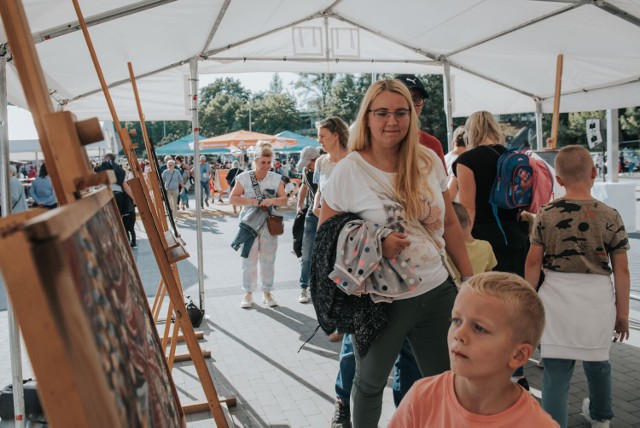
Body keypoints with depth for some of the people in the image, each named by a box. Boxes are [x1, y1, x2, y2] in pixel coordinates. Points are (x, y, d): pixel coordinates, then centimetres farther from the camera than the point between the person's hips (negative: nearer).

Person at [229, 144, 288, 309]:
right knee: (249, 260, 4)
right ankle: (248, 293, 17)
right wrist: (252, 201, -18)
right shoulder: (244, 177, -2)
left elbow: (284, 200, 3)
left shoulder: (276, 178, 4)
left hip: (269, 224, 2)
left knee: (268, 261, 8)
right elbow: (232, 198, -5)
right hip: (250, 224, -2)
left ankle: (267, 292, 21)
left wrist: (273, 200, -19)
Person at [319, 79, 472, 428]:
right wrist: (374, 246, -20)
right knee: (370, 383, 17)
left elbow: (450, 224, 9)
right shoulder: (348, 171, -12)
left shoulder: (429, 162, 0)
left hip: (437, 291, 4)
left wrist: (469, 279, 10)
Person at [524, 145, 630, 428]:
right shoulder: (610, 217, -4)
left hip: (557, 296, -1)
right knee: (598, 362, 23)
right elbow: (621, 270, -1)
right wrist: (622, 312, 9)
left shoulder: (545, 215, -4)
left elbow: (533, 262, -1)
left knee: (556, 371, 4)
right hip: (597, 298, 2)